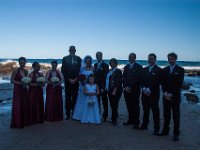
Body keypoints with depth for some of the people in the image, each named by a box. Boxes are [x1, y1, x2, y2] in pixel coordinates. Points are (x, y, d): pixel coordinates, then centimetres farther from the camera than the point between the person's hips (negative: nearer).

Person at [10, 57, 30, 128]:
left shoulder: (26, 71, 8)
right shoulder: (16, 71, -9)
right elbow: (12, 80, -10)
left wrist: (26, 82, -3)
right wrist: (20, 83, -20)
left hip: (24, 90, 6)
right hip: (17, 90, -6)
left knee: (25, 105, 9)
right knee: (17, 106, -3)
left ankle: (24, 121, 20)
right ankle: (17, 123, 8)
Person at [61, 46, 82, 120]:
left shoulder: (78, 59, 6)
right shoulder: (65, 58, 5)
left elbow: (80, 70, 3)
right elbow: (63, 70, 1)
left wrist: (75, 79, -7)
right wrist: (69, 79, -6)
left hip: (75, 81, 0)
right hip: (67, 81, 0)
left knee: (75, 97, 2)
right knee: (68, 98, 2)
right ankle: (68, 114, 7)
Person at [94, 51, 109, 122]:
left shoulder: (105, 65, -8)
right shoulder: (95, 64, 12)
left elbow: (105, 77, -13)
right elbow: (95, 74, 13)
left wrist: (103, 87, -17)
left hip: (103, 87, -5)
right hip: (96, 86, 6)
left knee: (104, 102, 5)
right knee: (97, 101, 10)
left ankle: (105, 116, 14)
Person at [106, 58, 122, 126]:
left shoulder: (118, 71, -7)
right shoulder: (109, 71, 14)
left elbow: (118, 82, -13)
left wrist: (114, 91, -18)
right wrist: (106, 88, 9)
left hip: (115, 91, -7)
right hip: (109, 91, 7)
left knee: (114, 105, -3)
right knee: (112, 105, 10)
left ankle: (114, 119, 9)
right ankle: (114, 118, 21)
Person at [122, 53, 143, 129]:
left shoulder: (139, 67, -3)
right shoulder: (126, 67, 15)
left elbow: (137, 79, -11)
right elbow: (124, 78, 11)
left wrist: (130, 87, -13)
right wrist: (125, 87, -3)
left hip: (135, 90, -5)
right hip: (127, 90, 5)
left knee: (135, 106, 0)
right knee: (129, 106, 8)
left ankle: (136, 122, 8)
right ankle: (131, 120, 19)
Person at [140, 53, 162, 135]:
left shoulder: (158, 70, -4)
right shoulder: (144, 69, 13)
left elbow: (158, 82, -11)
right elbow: (142, 80, 10)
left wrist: (150, 90, -17)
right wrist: (144, 88, -7)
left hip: (154, 94, -5)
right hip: (145, 93, 5)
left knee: (155, 111, 2)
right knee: (145, 110, 14)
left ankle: (156, 128, 11)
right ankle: (144, 124, 27)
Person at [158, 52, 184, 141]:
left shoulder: (180, 70, -2)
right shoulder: (165, 70, 9)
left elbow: (179, 84, -9)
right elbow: (163, 83, 7)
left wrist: (171, 94, -14)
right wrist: (165, 93, -8)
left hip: (175, 97, -3)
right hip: (166, 96, 3)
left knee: (176, 116, 5)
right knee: (166, 115, 10)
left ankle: (176, 133, 13)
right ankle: (165, 130, 21)